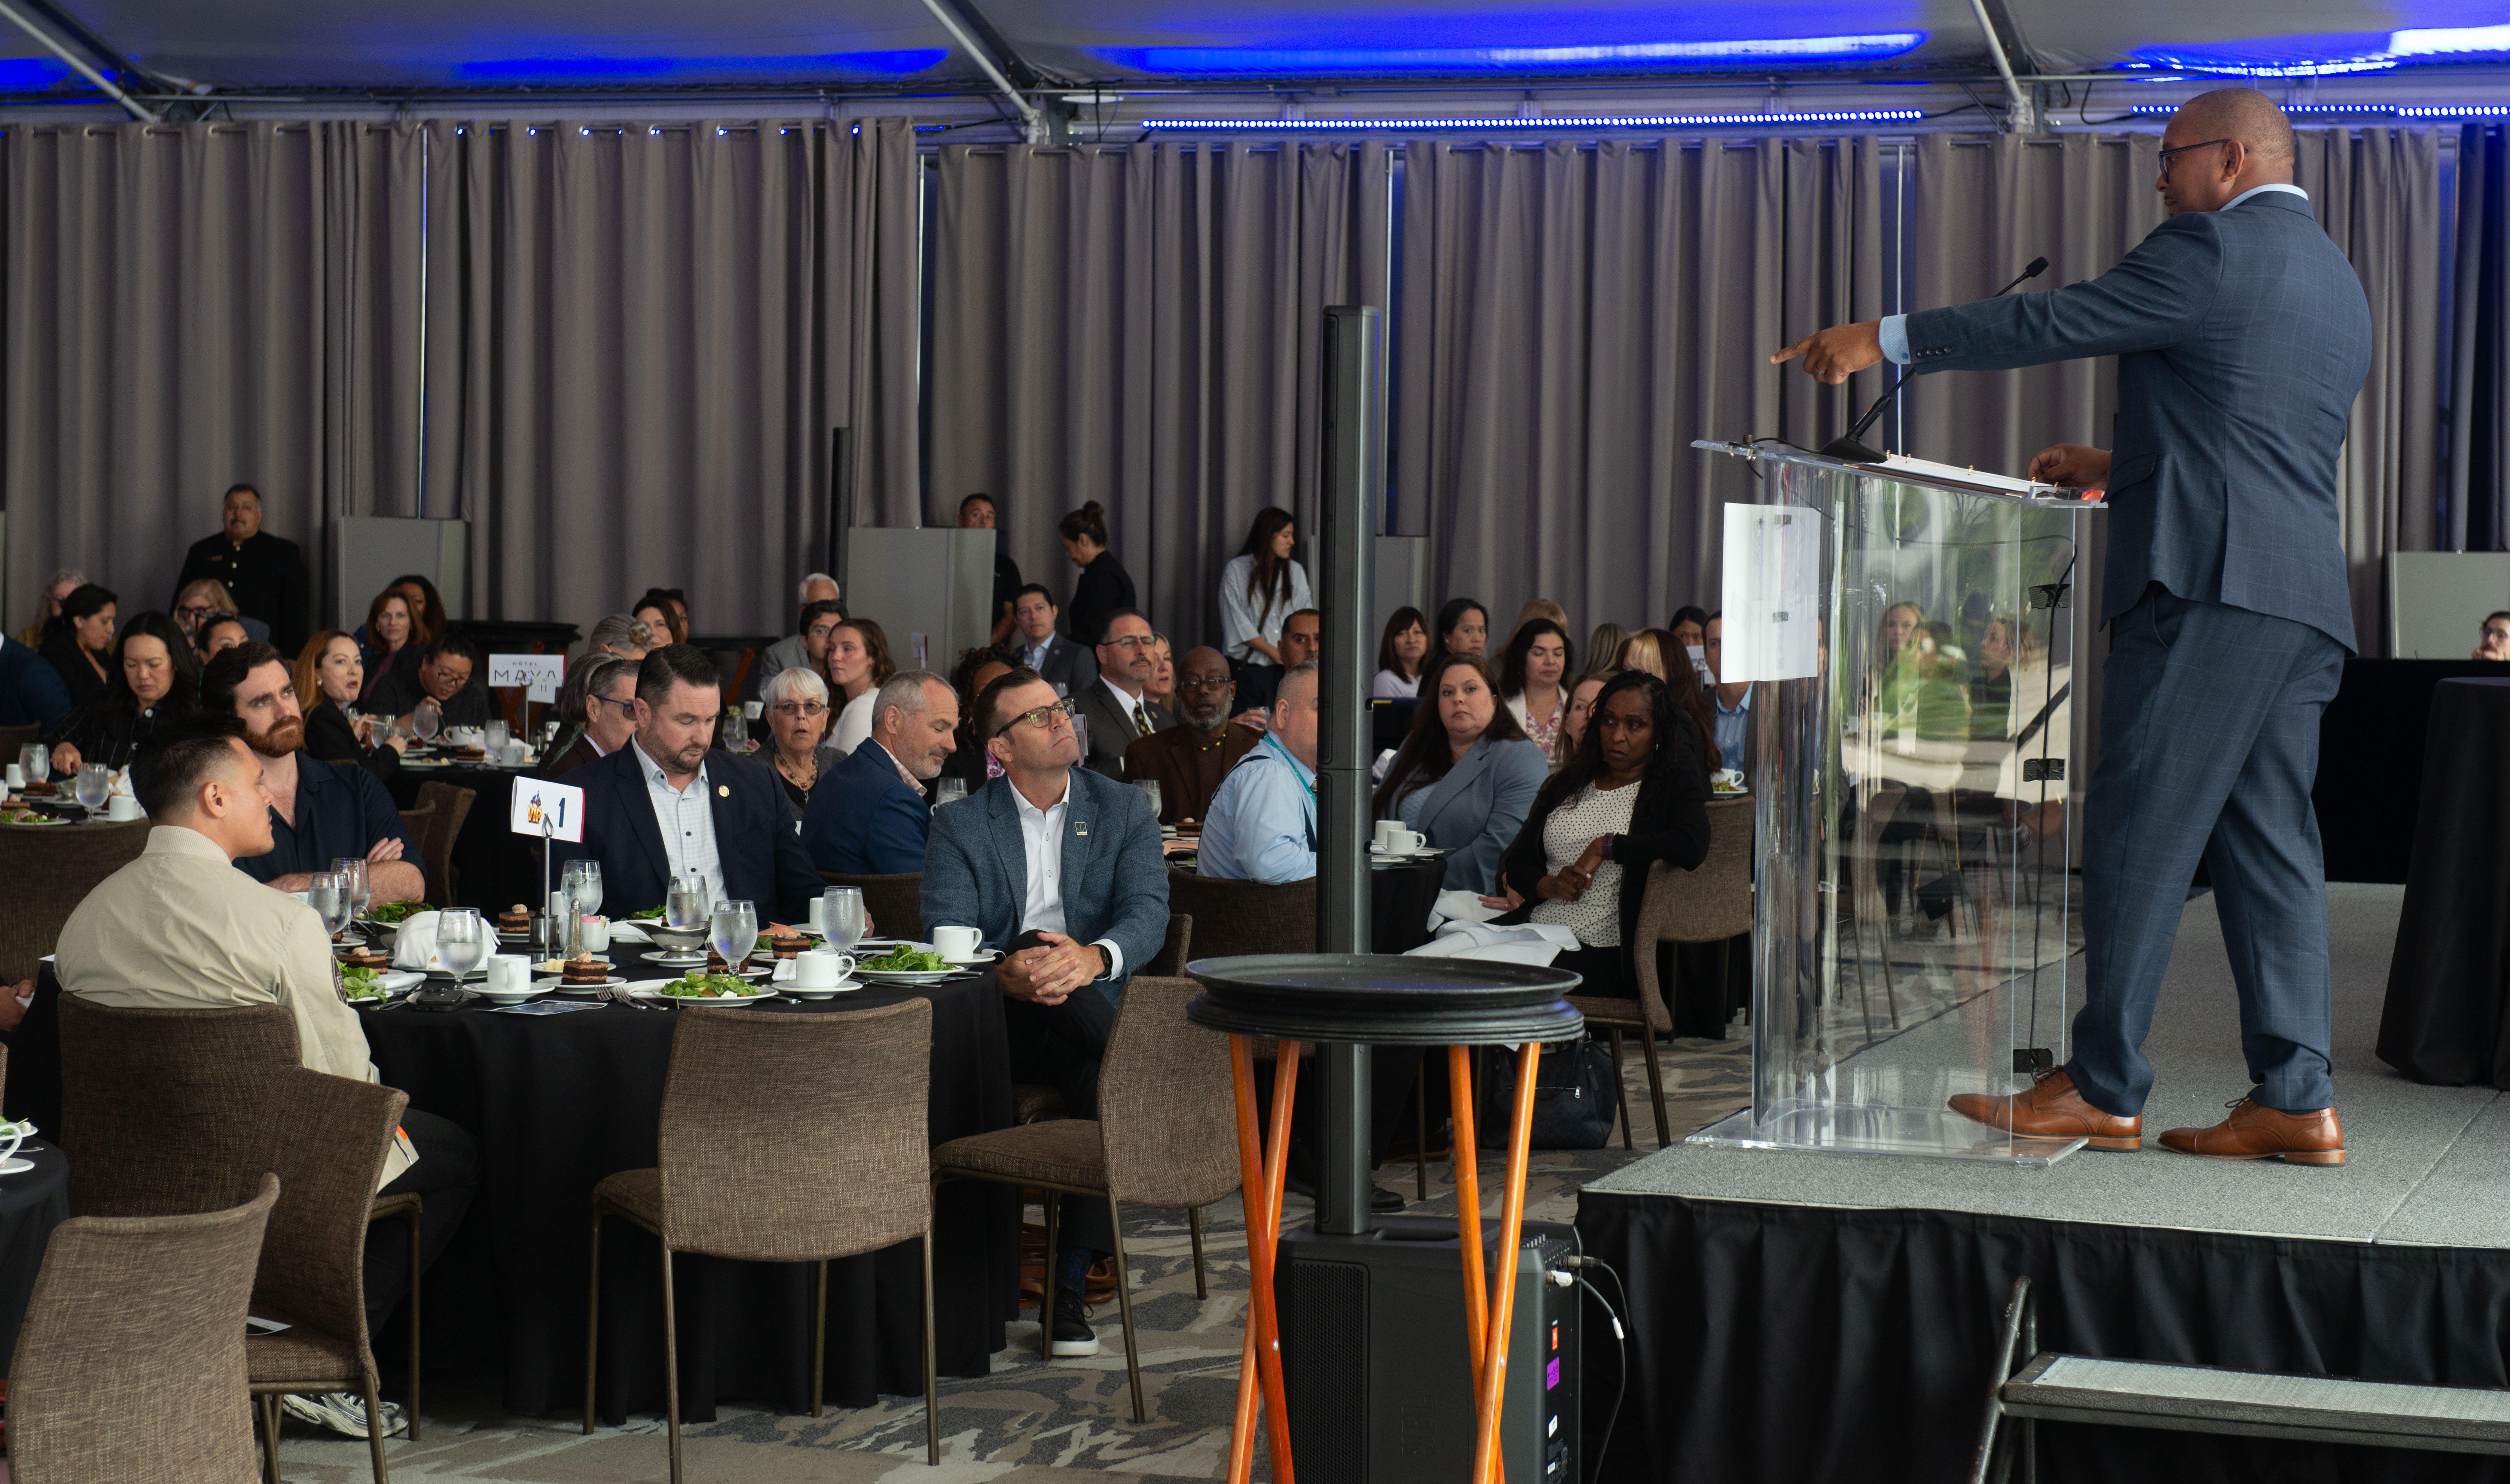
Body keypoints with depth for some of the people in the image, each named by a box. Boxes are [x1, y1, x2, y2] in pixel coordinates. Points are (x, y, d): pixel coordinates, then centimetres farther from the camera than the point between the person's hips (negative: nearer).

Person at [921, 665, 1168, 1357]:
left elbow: (1148, 912, -4)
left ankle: (1071, 1284, -23)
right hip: (997, 1021, 0)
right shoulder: (961, 825, 10)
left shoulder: (1125, 812, 12)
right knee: (1035, 943, -34)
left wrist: (1093, 957, -27)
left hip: (1088, 1017, 0)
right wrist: (1006, 972, -28)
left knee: (1110, 1088, -32)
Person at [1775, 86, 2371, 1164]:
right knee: (2265, 837, 7)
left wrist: (1886, 339, 3)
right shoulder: (2338, 283, 23)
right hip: (2304, 597, 9)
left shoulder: (2212, 247, -5)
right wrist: (2121, 466, 32)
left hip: (2208, 583, -9)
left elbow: (2052, 324, -4)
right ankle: (2295, 1099, 3)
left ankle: (2102, 1087, -4)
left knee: (2140, 833, -6)